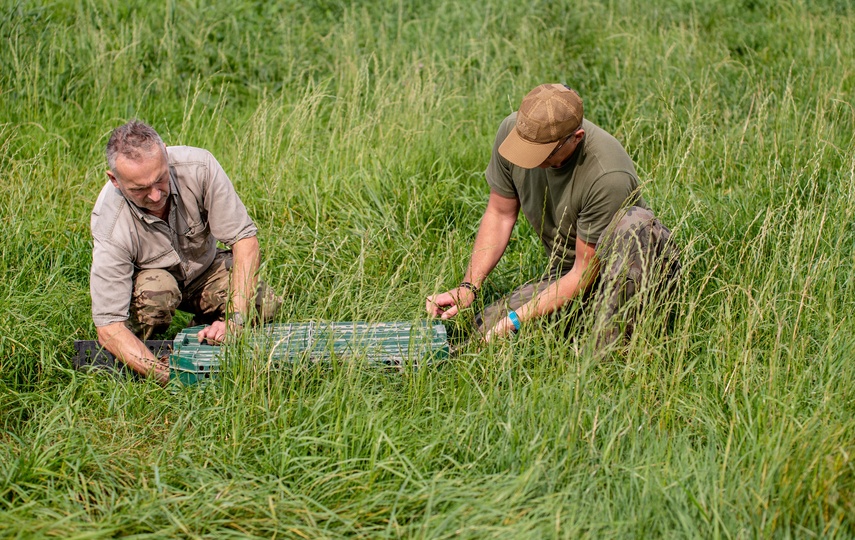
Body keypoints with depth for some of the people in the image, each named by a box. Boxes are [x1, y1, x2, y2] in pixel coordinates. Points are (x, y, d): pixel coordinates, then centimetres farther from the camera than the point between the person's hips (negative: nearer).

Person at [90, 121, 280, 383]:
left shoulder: (198, 167, -30)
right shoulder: (110, 226, -34)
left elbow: (244, 238, -25)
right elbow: (108, 326, -34)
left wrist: (235, 318, -36)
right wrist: (165, 375, -46)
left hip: (205, 268, 2)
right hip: (147, 279, -2)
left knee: (264, 306, -23)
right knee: (156, 288, -36)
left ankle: (206, 327, 6)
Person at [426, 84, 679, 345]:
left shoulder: (609, 176, -32)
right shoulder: (512, 129, -15)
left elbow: (584, 274, -24)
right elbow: (500, 214, 0)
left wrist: (516, 318, -27)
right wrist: (467, 288, -9)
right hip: (566, 273, 5)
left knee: (635, 222, -37)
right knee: (484, 328, -14)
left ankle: (612, 342, -25)